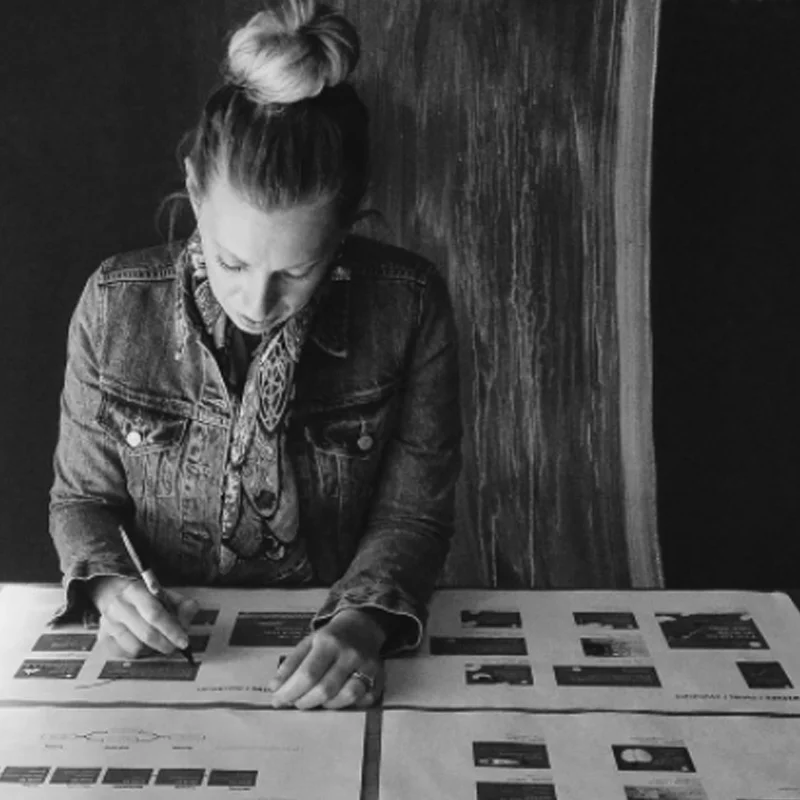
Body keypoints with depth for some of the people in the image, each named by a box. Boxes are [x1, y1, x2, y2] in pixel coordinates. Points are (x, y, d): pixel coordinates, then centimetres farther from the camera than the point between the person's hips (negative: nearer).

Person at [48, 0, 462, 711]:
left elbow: (413, 512, -7)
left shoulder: (409, 306, -12)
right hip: (160, 656, 1)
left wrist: (363, 621, -25)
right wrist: (109, 584, -18)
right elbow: (81, 495, 3)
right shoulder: (117, 305, -9)